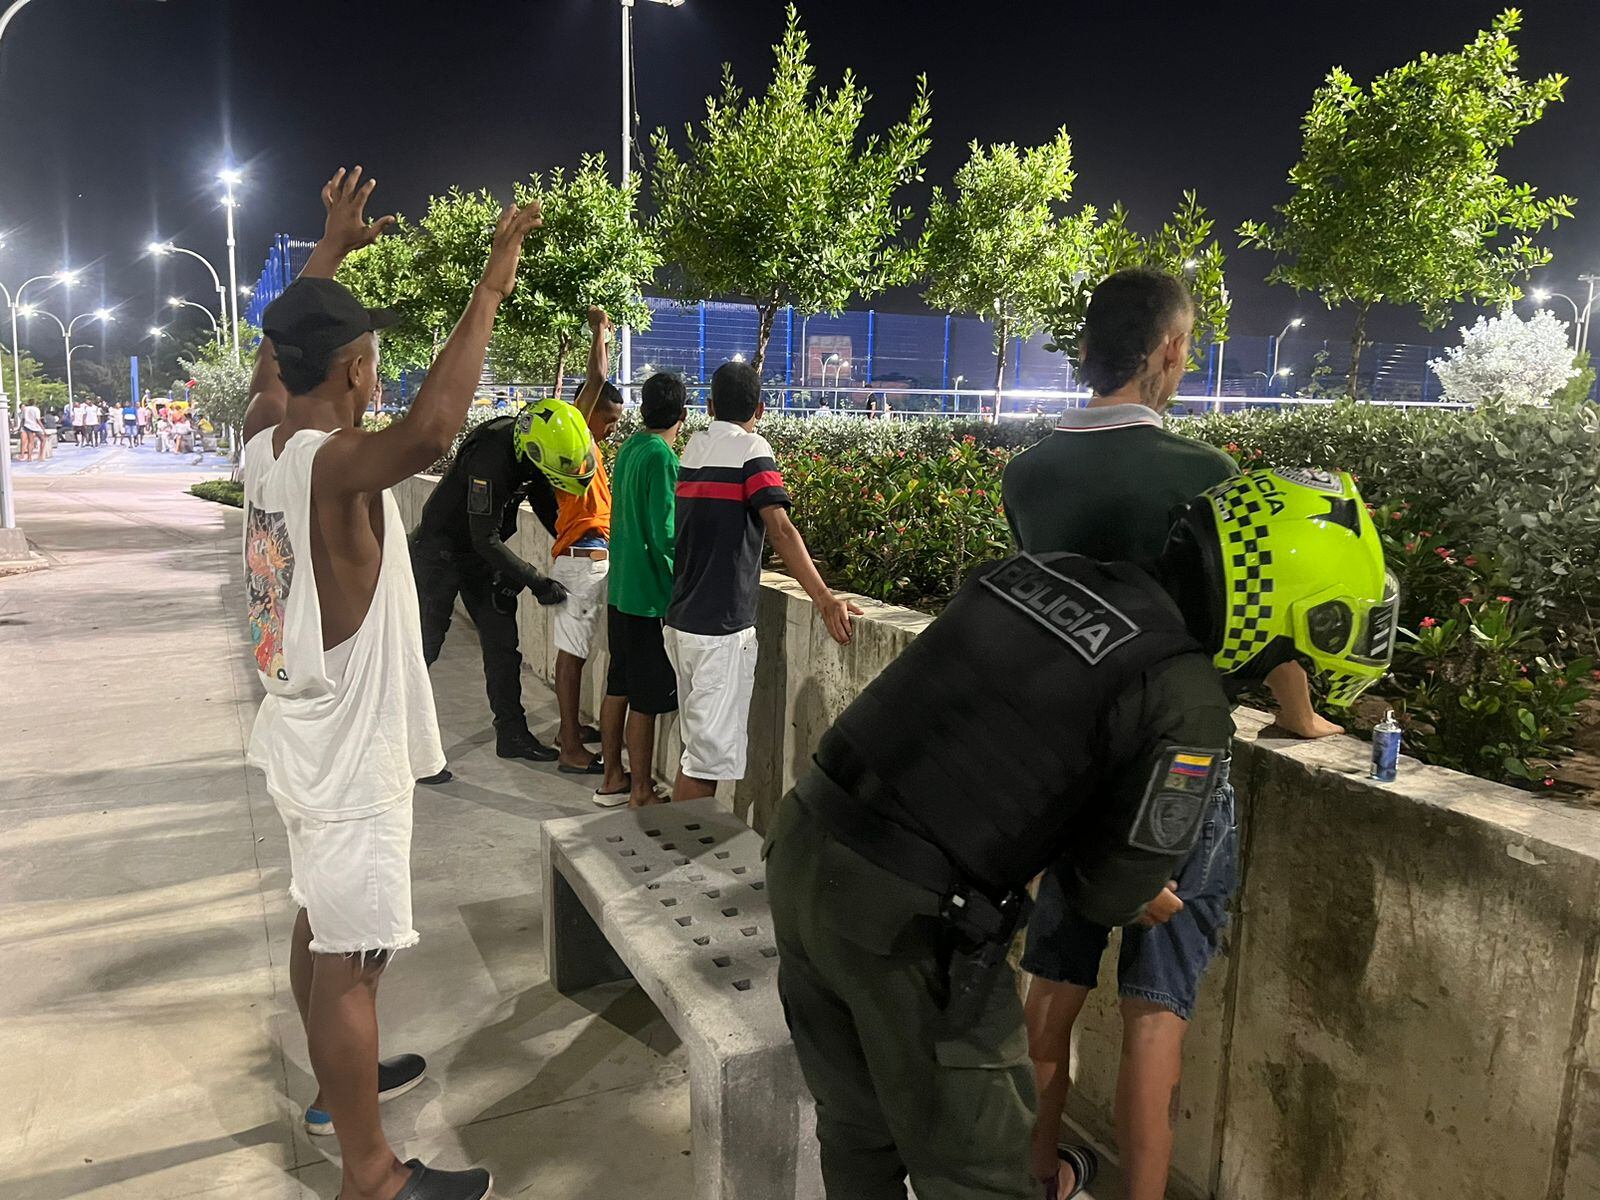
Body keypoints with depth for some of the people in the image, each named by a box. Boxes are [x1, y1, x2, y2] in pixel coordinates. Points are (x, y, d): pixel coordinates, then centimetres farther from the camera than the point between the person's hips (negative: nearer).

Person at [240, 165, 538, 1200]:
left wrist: (334, 248, 27)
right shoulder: (334, 464, -25)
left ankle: (339, 1083, 44)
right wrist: (494, 285, -37)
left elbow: (277, 352, 22)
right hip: (350, 754, -9)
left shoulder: (265, 440, 1)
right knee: (351, 956, 0)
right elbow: (431, 429, -46)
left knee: (322, 923, 24)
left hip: (307, 739, 10)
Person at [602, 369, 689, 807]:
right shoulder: (662, 458, -17)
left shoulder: (628, 450, 8)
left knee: (619, 688, 16)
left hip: (620, 590, 9)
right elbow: (667, 536, -21)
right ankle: (641, 794, 12)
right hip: (651, 595, -9)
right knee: (646, 700, 2)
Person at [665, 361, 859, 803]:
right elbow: (780, 529, -22)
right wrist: (825, 600, -28)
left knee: (696, 744, 19)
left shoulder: (694, 447, 10)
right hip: (721, 627, -8)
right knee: (710, 752, -1)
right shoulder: (751, 449, -10)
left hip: (681, 620, 8)